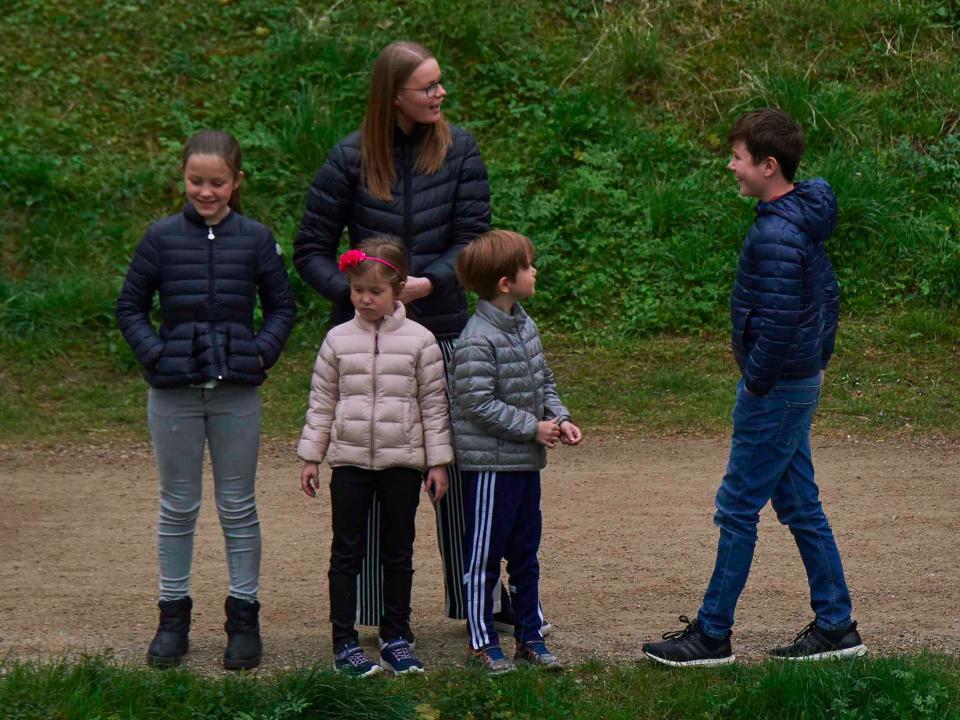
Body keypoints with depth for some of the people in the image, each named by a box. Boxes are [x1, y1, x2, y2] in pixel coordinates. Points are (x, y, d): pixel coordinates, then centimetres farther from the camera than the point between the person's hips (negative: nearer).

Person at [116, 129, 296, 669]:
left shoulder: (255, 238, 0)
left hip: (237, 391, 0)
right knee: (178, 505, 9)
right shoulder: (162, 237, -1)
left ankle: (244, 619, 17)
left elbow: (283, 306, 9)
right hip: (175, 392, 0)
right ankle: (173, 617, 20)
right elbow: (131, 306, 6)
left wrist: (263, 352, -6)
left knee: (238, 506, 7)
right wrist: (154, 352, -7)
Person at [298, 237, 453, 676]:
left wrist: (438, 462, 0)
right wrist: (310, 457, 5)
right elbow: (321, 402, 7)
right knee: (346, 551, 2)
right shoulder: (338, 340, 2)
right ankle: (344, 643, 6)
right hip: (349, 459, 1)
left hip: (402, 460, 0)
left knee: (398, 552, 9)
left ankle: (395, 637, 19)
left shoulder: (419, 340, -1)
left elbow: (434, 405, 2)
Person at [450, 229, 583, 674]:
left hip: (526, 462, 9)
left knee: (525, 555, 16)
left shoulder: (526, 327, 9)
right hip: (490, 464, -8)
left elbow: (544, 383, 18)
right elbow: (479, 405, -21)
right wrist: (533, 427, -17)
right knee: (484, 558, 2)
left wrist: (559, 418, 1)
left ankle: (530, 637, 25)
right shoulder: (476, 341, -19)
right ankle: (483, 643, 12)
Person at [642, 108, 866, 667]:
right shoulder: (806, 221, 9)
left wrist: (755, 386, -15)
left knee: (738, 510, -1)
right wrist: (818, 363, 21)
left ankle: (712, 635, 8)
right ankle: (836, 626, 21)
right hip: (800, 382, 10)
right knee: (800, 506, 15)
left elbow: (777, 325, -26)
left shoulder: (775, 236, -23)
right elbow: (828, 295, 18)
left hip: (775, 390, -10)